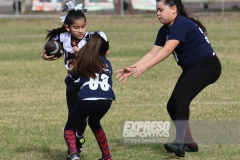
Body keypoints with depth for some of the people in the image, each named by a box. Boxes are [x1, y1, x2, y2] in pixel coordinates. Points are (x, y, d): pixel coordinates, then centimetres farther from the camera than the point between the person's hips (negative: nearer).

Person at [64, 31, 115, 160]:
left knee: (70, 128, 14)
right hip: (106, 100, 3)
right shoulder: (106, 63, 23)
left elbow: (68, 81, 30)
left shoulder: (82, 62, 19)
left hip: (87, 100, -3)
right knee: (94, 123, 34)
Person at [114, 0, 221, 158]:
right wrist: (132, 68, -11)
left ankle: (180, 143, -38)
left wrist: (144, 67, -40)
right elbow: (153, 53, 1)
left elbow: (166, 51, -33)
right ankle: (190, 143, 19)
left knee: (180, 98, -28)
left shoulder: (181, 24, -22)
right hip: (192, 68, 10)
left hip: (207, 66, -10)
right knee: (173, 105, 6)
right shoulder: (165, 30, 7)